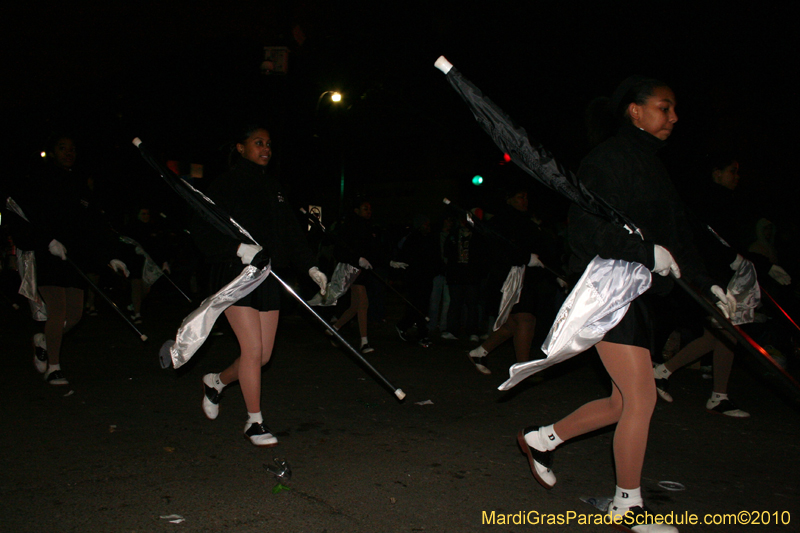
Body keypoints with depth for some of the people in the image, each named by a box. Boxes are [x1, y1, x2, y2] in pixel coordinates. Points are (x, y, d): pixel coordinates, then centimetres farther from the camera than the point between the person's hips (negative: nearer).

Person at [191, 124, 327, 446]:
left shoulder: (272, 186, 16)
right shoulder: (227, 184, -4)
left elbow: (290, 230, 16)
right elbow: (204, 227, -13)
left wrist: (310, 267, 6)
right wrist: (240, 247, -27)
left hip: (268, 277, 7)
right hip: (234, 275, -6)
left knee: (263, 355, 7)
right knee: (252, 349, -9)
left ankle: (217, 381, 36)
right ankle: (254, 422, 8)